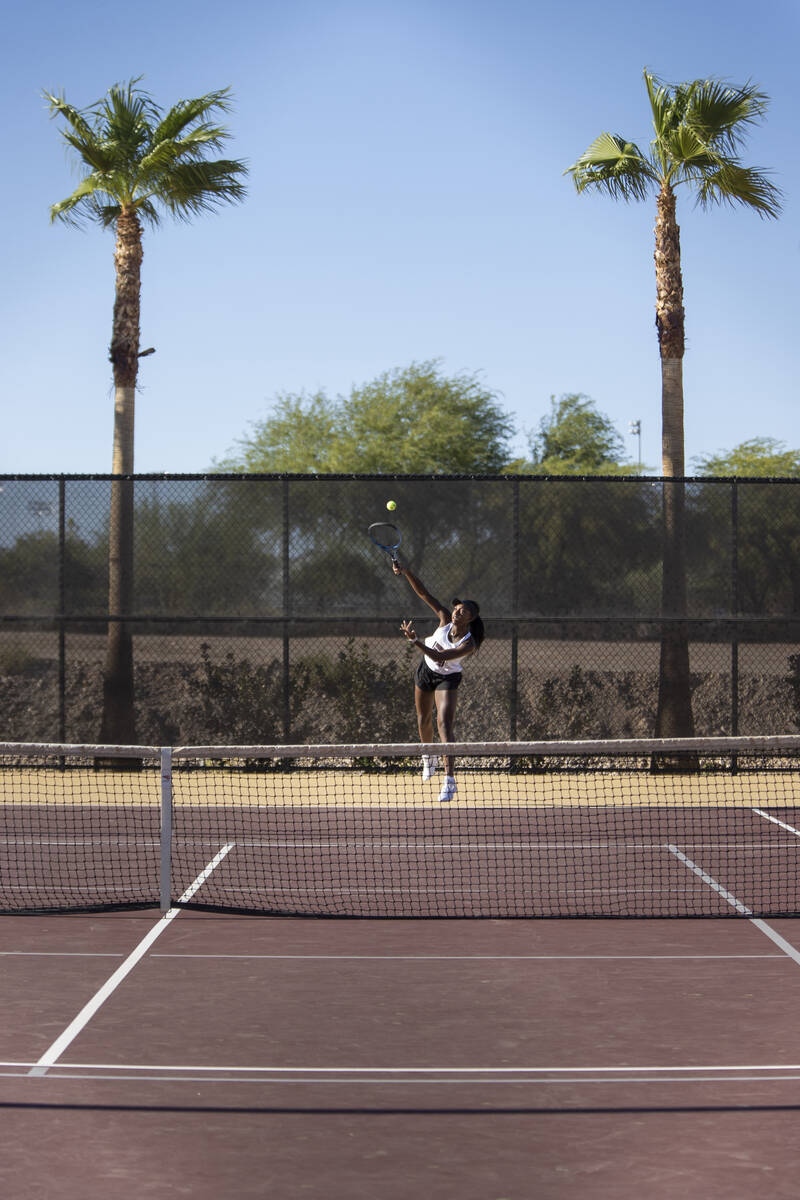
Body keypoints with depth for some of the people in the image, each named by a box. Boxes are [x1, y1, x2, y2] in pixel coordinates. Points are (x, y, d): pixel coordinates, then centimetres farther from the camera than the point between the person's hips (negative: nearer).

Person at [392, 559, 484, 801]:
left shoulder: (469, 644, -31)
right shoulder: (445, 618, -20)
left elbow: (439, 657, -38)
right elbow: (424, 594, -20)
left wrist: (415, 641, -47)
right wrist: (406, 572, -32)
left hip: (447, 679, -5)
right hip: (425, 671, 5)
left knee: (444, 725, -20)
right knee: (424, 720, 19)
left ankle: (449, 779, -24)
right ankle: (428, 757, 48)